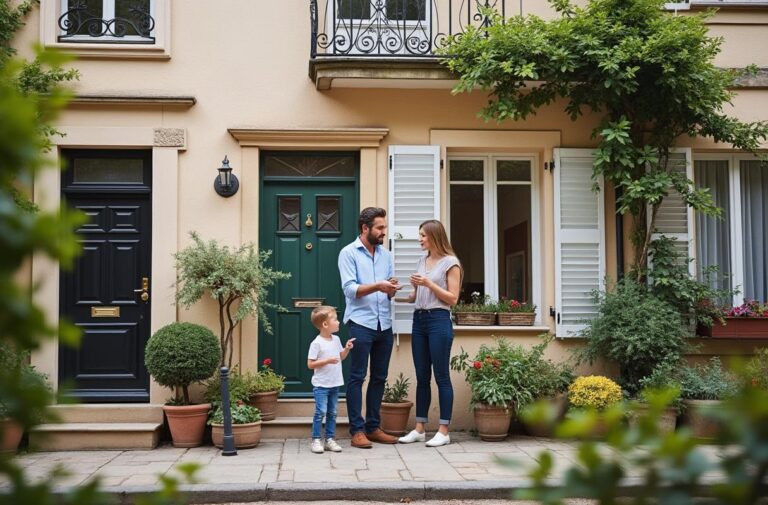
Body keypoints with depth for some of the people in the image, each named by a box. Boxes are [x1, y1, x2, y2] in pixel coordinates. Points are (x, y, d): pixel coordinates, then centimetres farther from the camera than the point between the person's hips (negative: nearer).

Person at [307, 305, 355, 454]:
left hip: (335, 384, 7)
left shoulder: (336, 340, 7)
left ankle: (330, 439, 17)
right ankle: (316, 440, 0)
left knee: (332, 413, 10)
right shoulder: (316, 343, -14)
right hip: (321, 385, -7)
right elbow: (310, 364, -14)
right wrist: (327, 360, -23)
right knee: (320, 412, -8)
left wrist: (347, 348, 2)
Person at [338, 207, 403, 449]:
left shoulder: (386, 254, 14)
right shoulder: (348, 253, -2)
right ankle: (357, 430, 2)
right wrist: (377, 286, -22)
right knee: (357, 377, -2)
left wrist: (392, 287, -9)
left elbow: (390, 293, 14)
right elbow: (350, 289, -11)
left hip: (384, 324, 6)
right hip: (361, 323, -6)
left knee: (379, 378, 9)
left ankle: (373, 427, 18)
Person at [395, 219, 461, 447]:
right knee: (422, 377, 9)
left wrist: (428, 283, -13)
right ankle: (419, 429, 14)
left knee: (441, 377, -3)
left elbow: (452, 298, -6)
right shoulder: (422, 261, 16)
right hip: (419, 319, 6)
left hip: (439, 320, -6)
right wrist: (396, 297, 2)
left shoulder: (450, 262, -3)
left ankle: (444, 431, 2)